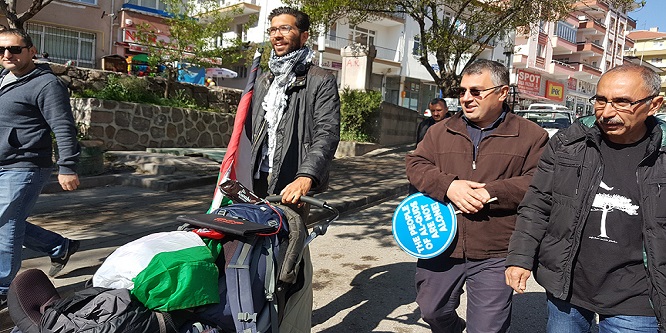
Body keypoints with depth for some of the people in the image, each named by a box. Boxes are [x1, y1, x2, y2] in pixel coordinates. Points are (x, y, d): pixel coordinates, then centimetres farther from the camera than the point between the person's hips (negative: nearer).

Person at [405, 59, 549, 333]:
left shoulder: (531, 135, -1)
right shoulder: (440, 131, 8)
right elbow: (415, 165, 1)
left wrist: (490, 193, -19)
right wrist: (448, 185, -17)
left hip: (494, 257, -3)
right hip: (441, 247, 3)